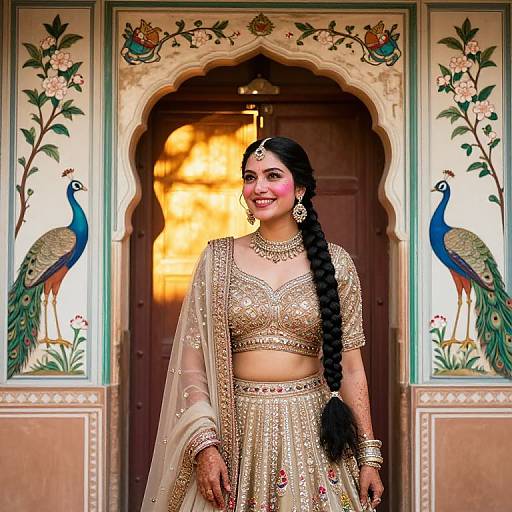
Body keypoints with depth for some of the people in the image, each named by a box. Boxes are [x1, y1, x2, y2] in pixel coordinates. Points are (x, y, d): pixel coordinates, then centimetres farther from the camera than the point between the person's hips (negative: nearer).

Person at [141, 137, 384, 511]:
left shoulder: (333, 262, 0)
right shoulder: (219, 258, 1)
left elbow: (350, 366, 1)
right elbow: (192, 358, -1)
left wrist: (369, 456, -1)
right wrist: (204, 444, -11)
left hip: (311, 428, 0)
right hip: (236, 429, 0)